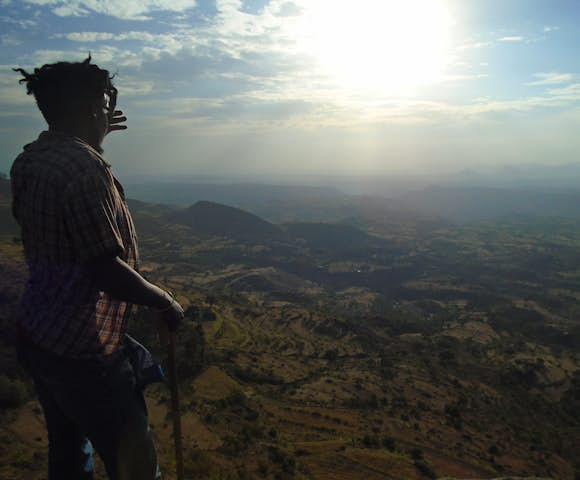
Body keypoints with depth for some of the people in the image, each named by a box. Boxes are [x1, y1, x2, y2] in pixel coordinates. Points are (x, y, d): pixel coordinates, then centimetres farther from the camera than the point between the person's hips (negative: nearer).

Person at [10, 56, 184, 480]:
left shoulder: (29, 161, 5)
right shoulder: (85, 168, -22)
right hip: (84, 352, -9)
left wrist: (95, 140, 26)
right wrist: (166, 302, -11)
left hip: (36, 337, 9)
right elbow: (108, 272, -26)